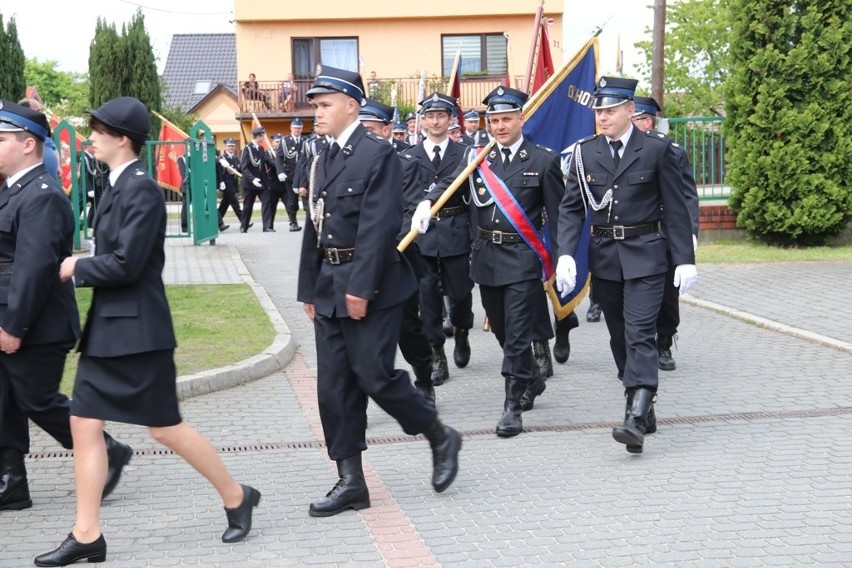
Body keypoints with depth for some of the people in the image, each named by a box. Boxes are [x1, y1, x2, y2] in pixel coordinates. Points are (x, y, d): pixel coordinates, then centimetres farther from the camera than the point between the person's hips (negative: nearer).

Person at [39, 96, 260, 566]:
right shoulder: (117, 186, 13)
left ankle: (235, 497, 20)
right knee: (84, 424, 5)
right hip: (106, 327, 9)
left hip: (136, 328, -9)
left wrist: (76, 269, -9)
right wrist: (82, 268, -1)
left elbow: (126, 264, -22)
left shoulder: (141, 188, -16)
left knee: (165, 428, 1)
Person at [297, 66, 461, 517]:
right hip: (330, 289, 8)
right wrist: (309, 289, 14)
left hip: (371, 287, -8)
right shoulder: (323, 161, 15)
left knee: (375, 376, -7)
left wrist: (362, 287, -21)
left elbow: (379, 225, -17)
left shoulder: (378, 155, -10)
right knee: (334, 386, 6)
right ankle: (351, 482, 13)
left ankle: (441, 439, 17)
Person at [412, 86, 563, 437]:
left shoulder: (544, 160, -2)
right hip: (486, 257, 5)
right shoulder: (476, 156, 7)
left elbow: (556, 215, -1)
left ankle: (512, 406, 2)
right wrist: (427, 202, -27)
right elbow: (449, 185, -6)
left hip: (523, 259, -4)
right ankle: (532, 379, 39)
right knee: (502, 330, 16)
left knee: (517, 333, -5)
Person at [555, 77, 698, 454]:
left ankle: (636, 419, -19)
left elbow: (675, 207, -2)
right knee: (619, 337, 10)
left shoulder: (656, 149, -4)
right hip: (603, 258, 4)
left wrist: (685, 260, -5)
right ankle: (643, 408, 23)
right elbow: (570, 208, 3)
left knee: (640, 334, -13)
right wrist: (565, 254, -10)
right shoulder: (585, 153, 4)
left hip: (645, 256, -4)